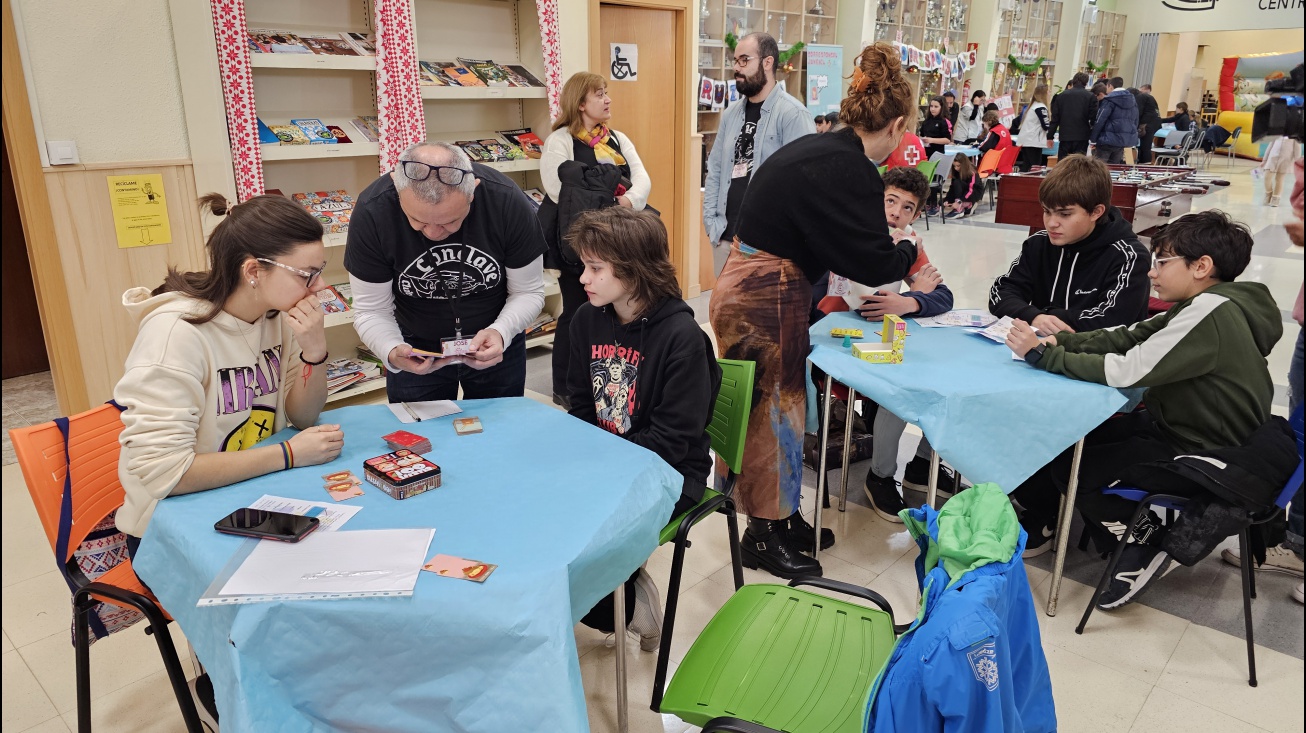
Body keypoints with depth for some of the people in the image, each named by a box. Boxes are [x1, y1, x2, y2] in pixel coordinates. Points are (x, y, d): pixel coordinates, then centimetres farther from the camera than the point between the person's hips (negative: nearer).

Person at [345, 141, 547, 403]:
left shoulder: (508, 202, -26)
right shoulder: (371, 212, -26)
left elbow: (528, 292, -15)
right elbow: (371, 309, -17)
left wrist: (501, 332, -35)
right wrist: (392, 352, -38)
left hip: (495, 346, 1)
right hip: (417, 349, -1)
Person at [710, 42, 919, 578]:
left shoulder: (821, 150, 11)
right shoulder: (851, 172, -18)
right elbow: (874, 258, -13)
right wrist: (909, 252, 8)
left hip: (753, 286, 9)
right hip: (765, 297, -9)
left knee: (783, 402, 17)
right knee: (773, 409, 3)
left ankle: (781, 514, 33)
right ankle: (764, 534, 20)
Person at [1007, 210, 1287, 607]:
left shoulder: (1210, 311, -25)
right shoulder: (1204, 306, 5)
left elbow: (1127, 371, -29)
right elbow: (1126, 337, 4)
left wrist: (1042, 355, -22)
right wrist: (1058, 341, -10)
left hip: (1203, 455, -9)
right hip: (1173, 425, 9)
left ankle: (1148, 541, 7)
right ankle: (1040, 522, 22)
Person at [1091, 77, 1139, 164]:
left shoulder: (1109, 101, -8)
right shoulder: (1133, 100, 14)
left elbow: (1099, 121, -13)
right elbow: (1135, 122, 17)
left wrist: (1093, 139, -8)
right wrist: (1133, 141, 20)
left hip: (1108, 140, -7)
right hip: (1125, 140, 7)